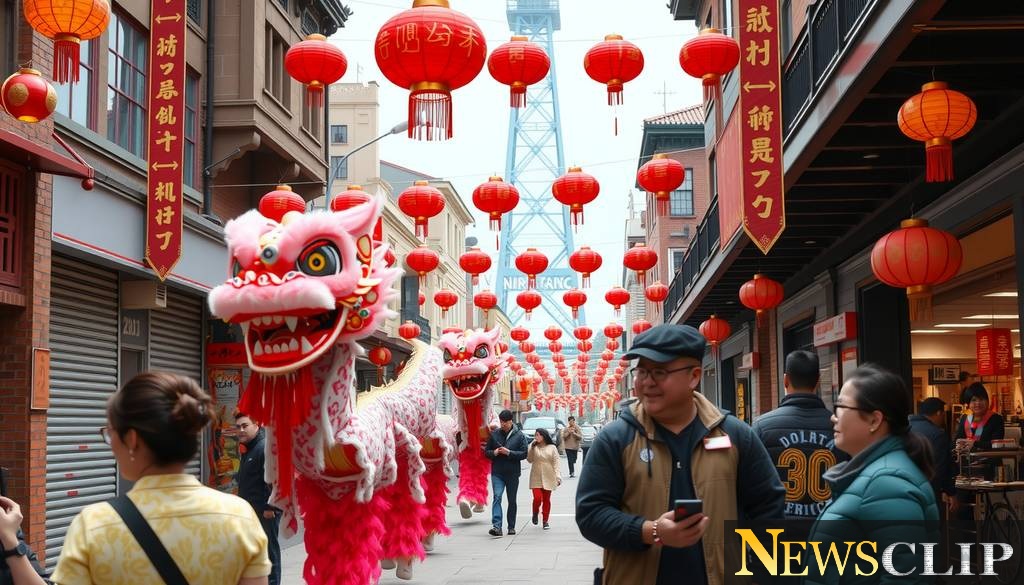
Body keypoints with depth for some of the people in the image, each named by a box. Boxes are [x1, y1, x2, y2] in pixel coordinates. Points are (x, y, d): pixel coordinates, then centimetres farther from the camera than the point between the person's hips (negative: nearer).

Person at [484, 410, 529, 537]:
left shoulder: (519, 435, -1)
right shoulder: (494, 434, 5)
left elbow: (524, 454, -6)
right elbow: (486, 451, 10)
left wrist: (509, 452, -18)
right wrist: (494, 452, -12)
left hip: (513, 473, 0)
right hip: (497, 473, 0)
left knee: (512, 500, 10)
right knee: (497, 497, -16)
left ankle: (511, 527, 21)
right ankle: (497, 526, -24)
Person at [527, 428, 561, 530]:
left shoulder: (552, 448, 0)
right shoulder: (534, 447, 4)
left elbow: (556, 463, -2)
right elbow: (529, 459, -6)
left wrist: (558, 476, -10)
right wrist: (532, 447, -12)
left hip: (548, 478, 0)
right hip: (536, 478, 0)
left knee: (546, 500, 6)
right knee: (537, 498, -13)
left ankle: (545, 521, 17)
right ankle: (535, 513, 17)